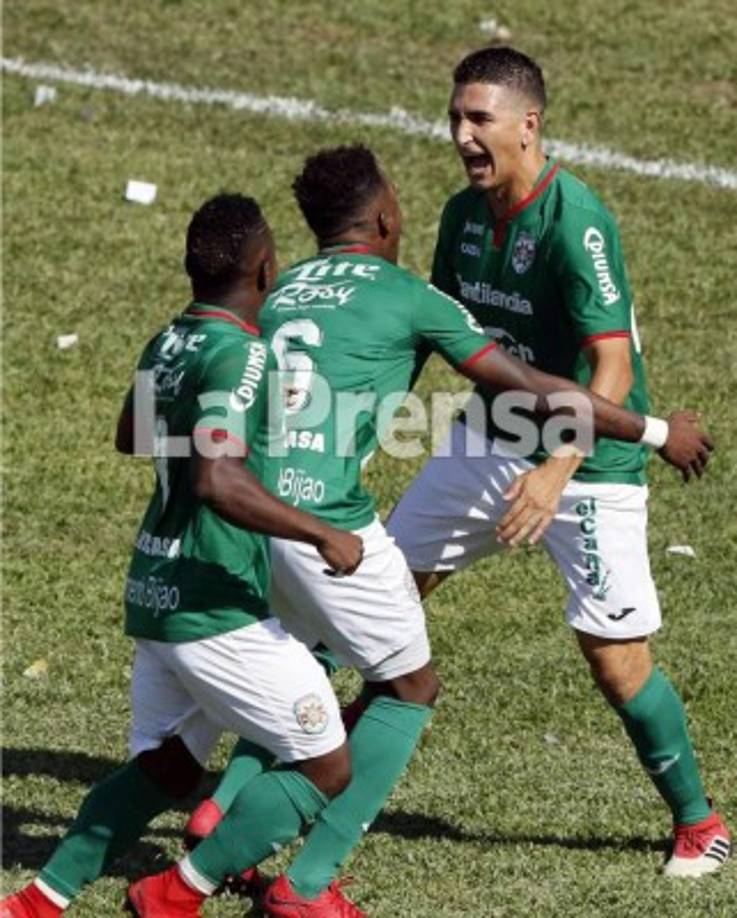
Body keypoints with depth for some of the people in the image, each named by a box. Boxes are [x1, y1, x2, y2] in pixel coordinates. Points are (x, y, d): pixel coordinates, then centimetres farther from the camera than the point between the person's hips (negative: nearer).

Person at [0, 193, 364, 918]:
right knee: (324, 768, 2)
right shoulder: (240, 355, -18)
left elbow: (129, 438, 28)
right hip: (216, 609, -9)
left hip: (155, 597, 9)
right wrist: (323, 535, -25)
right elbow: (220, 482, -31)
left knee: (164, 767, 19)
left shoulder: (167, 343, 8)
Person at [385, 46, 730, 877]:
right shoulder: (465, 214, 0)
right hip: (490, 440, 7)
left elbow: (613, 365, -28)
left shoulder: (575, 223, -24)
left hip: (586, 461, -7)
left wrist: (557, 472, -37)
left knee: (615, 658, -5)